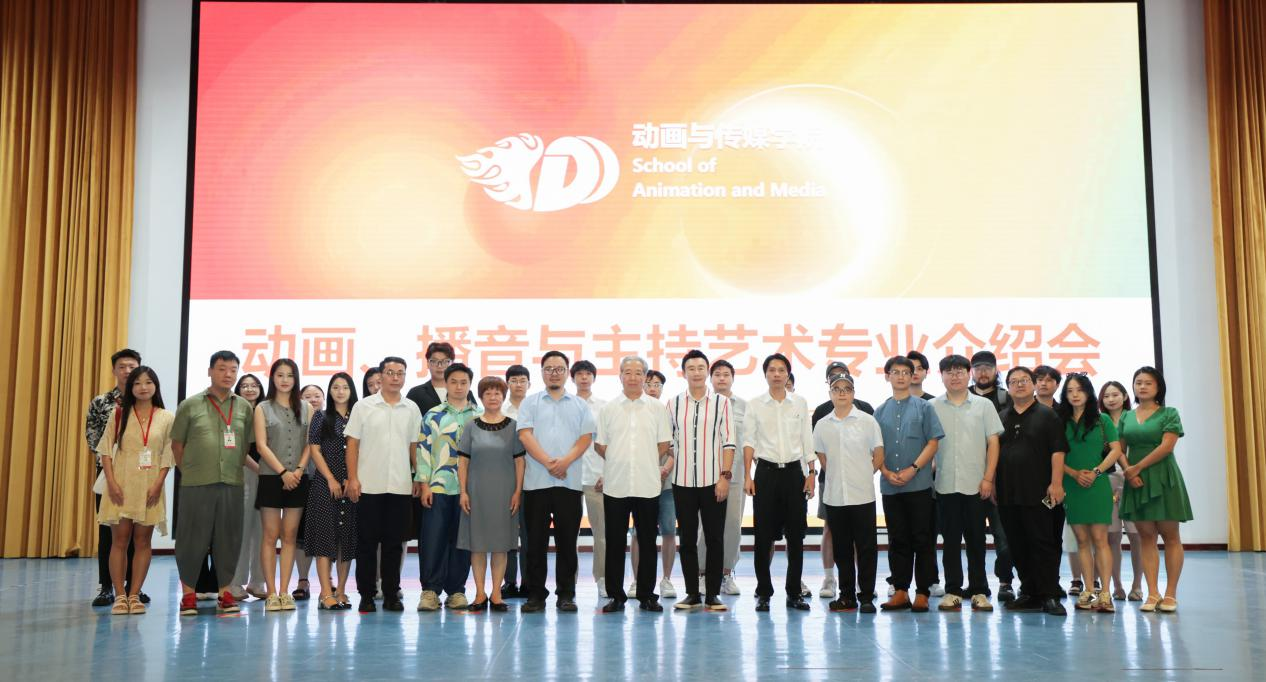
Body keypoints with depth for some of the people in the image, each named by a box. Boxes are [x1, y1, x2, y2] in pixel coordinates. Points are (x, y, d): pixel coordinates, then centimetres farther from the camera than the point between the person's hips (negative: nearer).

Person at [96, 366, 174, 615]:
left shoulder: (166, 418, 4)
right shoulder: (119, 414, 4)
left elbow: (168, 455, 2)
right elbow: (106, 449, 2)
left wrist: (158, 483, -8)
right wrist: (111, 482, -8)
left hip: (150, 487, 0)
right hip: (121, 485, 0)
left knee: (142, 541, 3)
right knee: (119, 540, 0)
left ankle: (134, 595, 8)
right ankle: (120, 596, 5)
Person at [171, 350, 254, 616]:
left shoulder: (245, 408, 9)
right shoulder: (190, 405, 2)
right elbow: (177, 444, 7)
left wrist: (235, 469, 8)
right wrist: (189, 472, 6)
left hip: (232, 484, 2)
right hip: (196, 484, -2)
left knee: (228, 539, 7)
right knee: (192, 538, 3)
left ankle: (225, 592, 17)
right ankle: (188, 593, 14)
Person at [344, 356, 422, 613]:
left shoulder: (412, 409, 9)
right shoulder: (363, 406, 2)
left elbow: (415, 447, 12)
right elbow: (352, 444, 1)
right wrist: (352, 478, -7)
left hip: (401, 486, 2)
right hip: (369, 486, -2)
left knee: (394, 543, 6)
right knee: (367, 542, 3)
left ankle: (391, 594, 14)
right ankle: (366, 595, 11)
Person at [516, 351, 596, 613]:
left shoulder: (580, 405, 13)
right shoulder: (530, 403, 9)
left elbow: (586, 438, 3)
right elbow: (525, 435, -3)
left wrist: (565, 461, -13)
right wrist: (548, 462, -14)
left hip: (570, 482, 1)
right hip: (536, 481, -1)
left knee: (567, 540, 4)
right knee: (536, 540, 2)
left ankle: (566, 594, 11)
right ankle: (535, 594, 9)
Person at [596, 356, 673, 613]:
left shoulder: (658, 408, 4)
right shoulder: (608, 408, 5)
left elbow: (664, 444, 6)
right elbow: (599, 444, 9)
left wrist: (643, 462, 5)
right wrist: (619, 462, 8)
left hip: (648, 485, 0)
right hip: (615, 485, 0)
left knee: (647, 543, 6)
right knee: (615, 543, 4)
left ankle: (647, 595, 15)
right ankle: (616, 596, 13)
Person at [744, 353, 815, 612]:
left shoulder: (800, 403, 7)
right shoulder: (755, 404, 3)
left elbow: (807, 441, 9)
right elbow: (749, 441, 3)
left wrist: (811, 473, 3)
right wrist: (748, 476, -4)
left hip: (794, 471, 1)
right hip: (766, 471, -1)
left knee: (796, 534, 3)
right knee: (764, 535, 0)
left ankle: (794, 592, 13)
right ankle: (764, 592, 10)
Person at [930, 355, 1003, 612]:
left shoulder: (984, 405, 5)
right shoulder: (932, 407, 5)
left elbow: (993, 443, 2)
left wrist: (988, 478, -5)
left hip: (976, 485, 0)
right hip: (946, 484, 0)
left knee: (976, 540, 5)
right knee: (951, 540, 5)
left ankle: (978, 591, 13)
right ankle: (953, 591, 11)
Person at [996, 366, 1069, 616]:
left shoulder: (1047, 415, 2)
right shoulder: (1002, 418, 15)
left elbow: (1058, 451, -5)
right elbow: (993, 451, 18)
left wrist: (1056, 483, -13)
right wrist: (992, 483, 12)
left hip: (1039, 493, -5)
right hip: (1008, 493, 5)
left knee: (1044, 544, -4)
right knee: (1018, 547, 8)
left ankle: (1050, 596, 0)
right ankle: (1029, 593, 16)